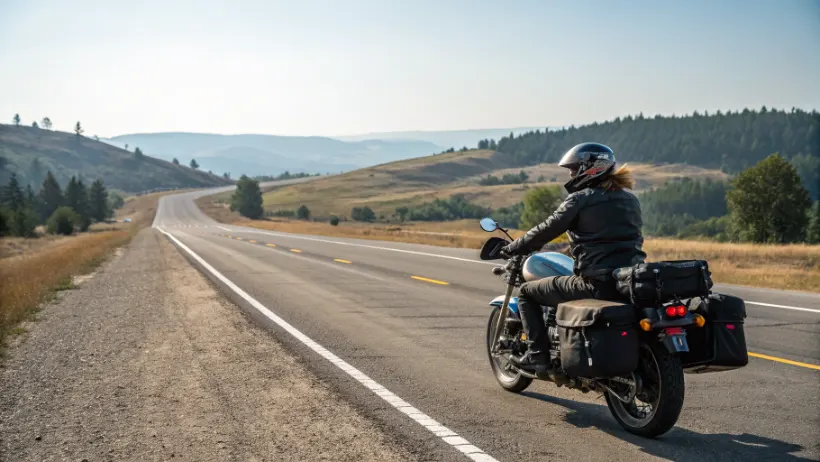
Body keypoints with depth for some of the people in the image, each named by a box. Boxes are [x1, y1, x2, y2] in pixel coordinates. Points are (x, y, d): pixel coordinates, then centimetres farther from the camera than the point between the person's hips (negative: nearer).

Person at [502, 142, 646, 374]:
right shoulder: (630, 199, 15)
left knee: (527, 292, 9)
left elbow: (546, 231, -5)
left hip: (597, 283, -7)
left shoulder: (580, 199, -6)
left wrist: (513, 248, 10)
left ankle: (538, 356, 3)